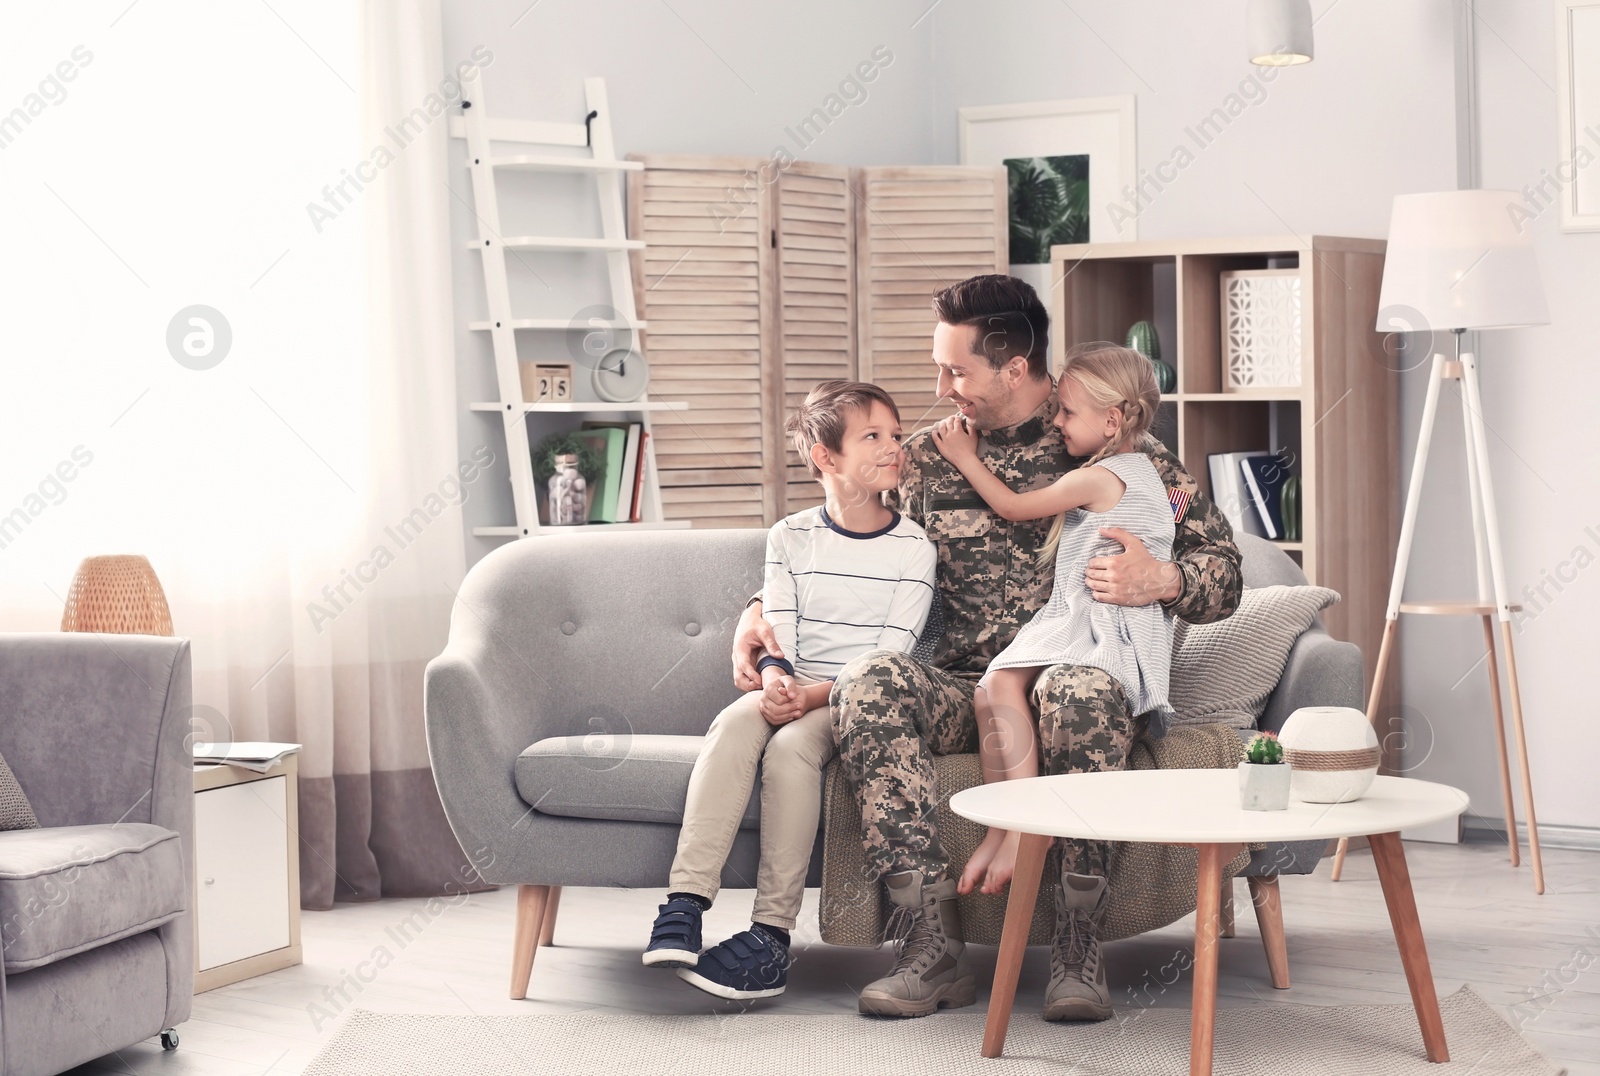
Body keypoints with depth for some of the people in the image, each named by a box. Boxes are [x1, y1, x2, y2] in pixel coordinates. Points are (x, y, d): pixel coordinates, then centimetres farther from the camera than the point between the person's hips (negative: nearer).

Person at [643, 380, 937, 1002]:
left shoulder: (912, 548, 2)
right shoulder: (790, 539, 11)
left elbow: (891, 653, -7)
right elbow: (778, 635, 3)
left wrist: (816, 695, -20)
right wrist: (775, 681, -21)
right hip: (793, 692, 3)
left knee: (792, 745, -33)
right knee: (734, 723, -31)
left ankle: (772, 935, -32)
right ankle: (683, 904, -40)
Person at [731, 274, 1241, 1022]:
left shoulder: (1123, 455, 7)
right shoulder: (926, 460, 15)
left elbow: (1224, 573, 6)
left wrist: (1161, 580, -18)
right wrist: (761, 610, 4)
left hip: (1067, 675, -3)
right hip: (964, 690, 3)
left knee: (1083, 689, -40)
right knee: (869, 681, -31)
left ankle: (1077, 945, -30)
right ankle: (934, 944, -33)